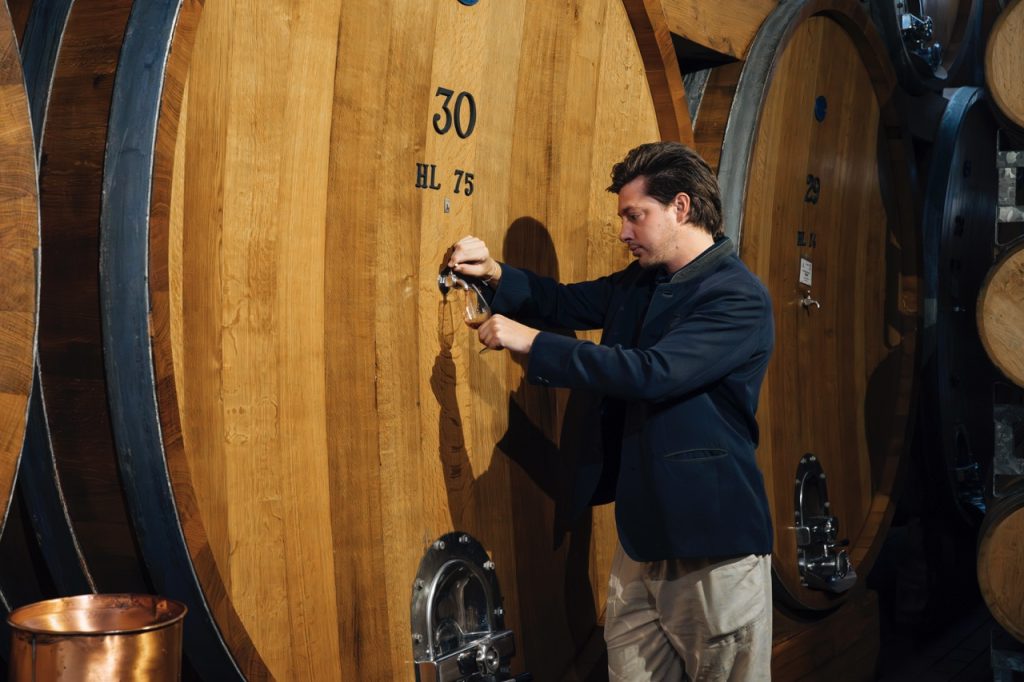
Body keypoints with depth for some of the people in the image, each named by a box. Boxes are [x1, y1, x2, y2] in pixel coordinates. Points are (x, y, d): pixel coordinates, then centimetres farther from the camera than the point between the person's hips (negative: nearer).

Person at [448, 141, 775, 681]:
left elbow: (653, 371, -27)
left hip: (714, 542, -7)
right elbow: (569, 302, 21)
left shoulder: (739, 298, -16)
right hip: (641, 532, 8)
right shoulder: (641, 283, 10)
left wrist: (531, 342, -23)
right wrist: (496, 273, 1)